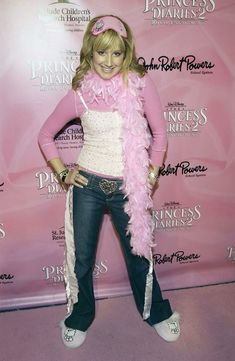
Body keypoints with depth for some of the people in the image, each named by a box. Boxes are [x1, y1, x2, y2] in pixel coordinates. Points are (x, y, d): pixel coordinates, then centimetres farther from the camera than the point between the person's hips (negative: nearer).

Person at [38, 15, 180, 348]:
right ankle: (79, 318, 40)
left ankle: (157, 313, 42)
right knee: (81, 259, 13)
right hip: (87, 185, 1)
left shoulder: (140, 84, -7)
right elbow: (46, 135, 7)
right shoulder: (79, 94, -5)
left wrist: (151, 174, 0)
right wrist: (62, 172, 1)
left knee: (140, 255, 15)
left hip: (128, 189, 0)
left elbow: (159, 133, 2)